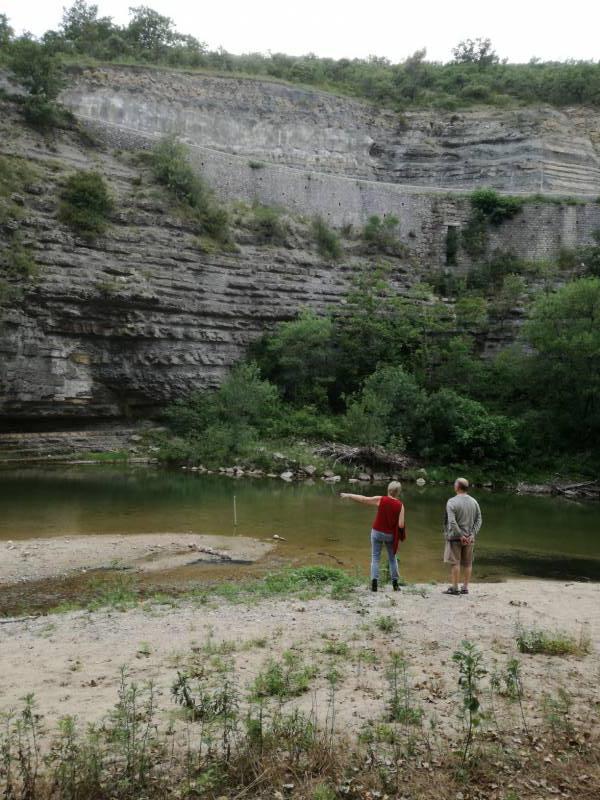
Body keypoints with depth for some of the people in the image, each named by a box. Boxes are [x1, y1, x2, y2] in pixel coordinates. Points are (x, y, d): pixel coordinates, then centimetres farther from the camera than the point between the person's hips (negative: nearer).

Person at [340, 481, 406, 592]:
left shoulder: (381, 500, -14)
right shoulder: (400, 505, -13)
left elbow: (363, 499, -7)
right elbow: (401, 525, -16)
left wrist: (348, 495, 5)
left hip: (377, 532, 0)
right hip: (390, 535, 0)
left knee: (375, 558, 9)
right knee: (392, 558, 19)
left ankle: (374, 583, -2)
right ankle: (395, 584, 19)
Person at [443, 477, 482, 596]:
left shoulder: (452, 502, -12)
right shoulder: (474, 502, 5)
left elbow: (452, 522, -20)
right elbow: (479, 520, 3)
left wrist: (460, 535, -14)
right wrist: (472, 535, -2)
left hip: (455, 537, -5)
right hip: (469, 538, 5)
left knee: (455, 563, 1)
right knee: (467, 563, 11)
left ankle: (454, 588, 6)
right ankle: (465, 587, 17)